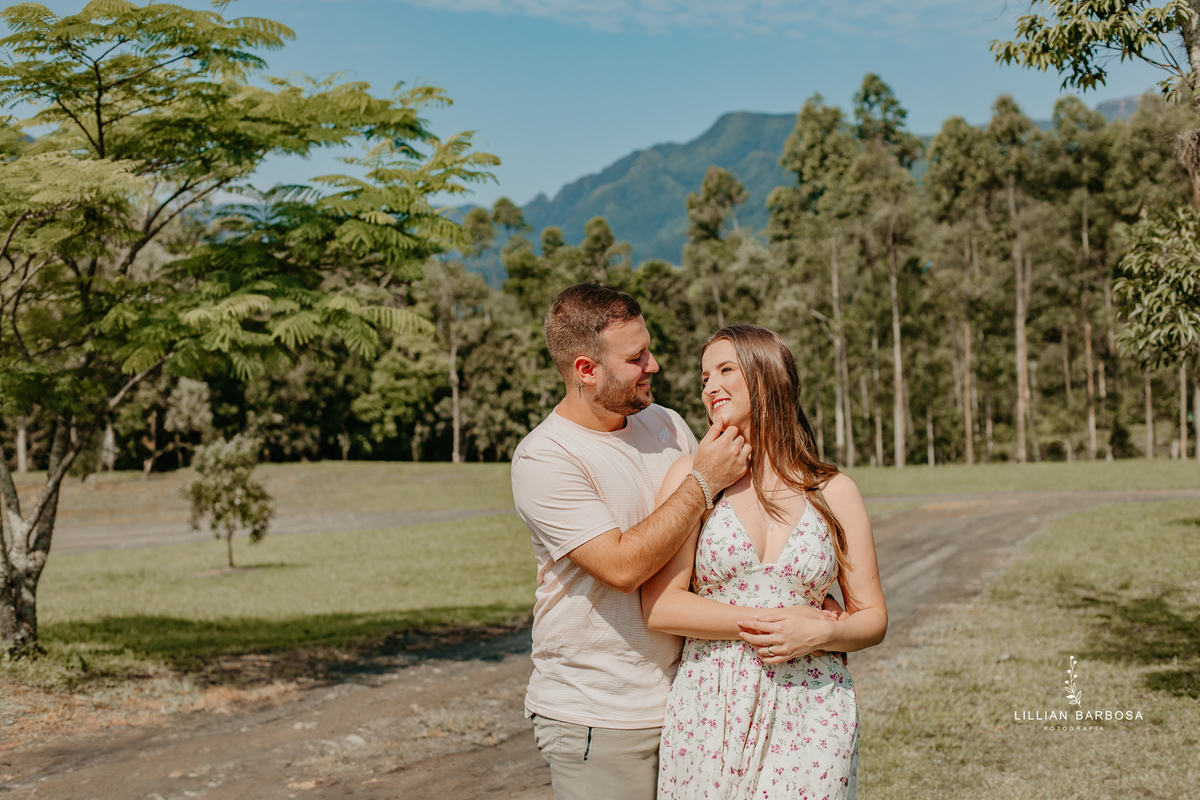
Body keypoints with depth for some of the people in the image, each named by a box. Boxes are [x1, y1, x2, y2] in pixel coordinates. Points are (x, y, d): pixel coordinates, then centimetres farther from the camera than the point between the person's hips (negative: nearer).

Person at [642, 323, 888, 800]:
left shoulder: (834, 492, 5)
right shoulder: (692, 476, 1)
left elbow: (872, 617, 8)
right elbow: (659, 607, -6)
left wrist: (819, 634, -12)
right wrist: (761, 623, -13)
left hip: (811, 716, 1)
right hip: (709, 715, 0)